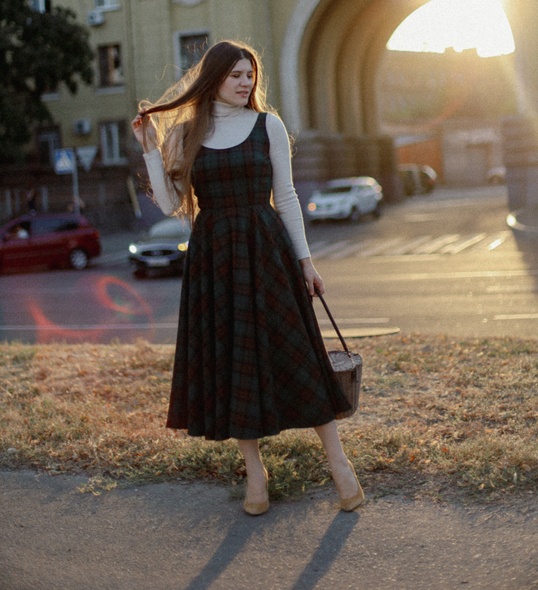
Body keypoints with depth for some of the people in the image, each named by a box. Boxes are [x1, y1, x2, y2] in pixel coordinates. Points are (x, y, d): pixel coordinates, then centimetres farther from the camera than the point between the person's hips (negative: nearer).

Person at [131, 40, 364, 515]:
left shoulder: (268, 125, 4)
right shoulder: (184, 133, 5)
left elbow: (286, 196, 5)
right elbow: (170, 205, 2)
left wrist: (304, 259, 2)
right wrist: (150, 149, -5)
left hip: (267, 252, -1)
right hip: (212, 258, 1)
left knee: (294, 356, -1)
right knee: (230, 363, 5)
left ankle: (338, 462, 11)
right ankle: (255, 471, 19)